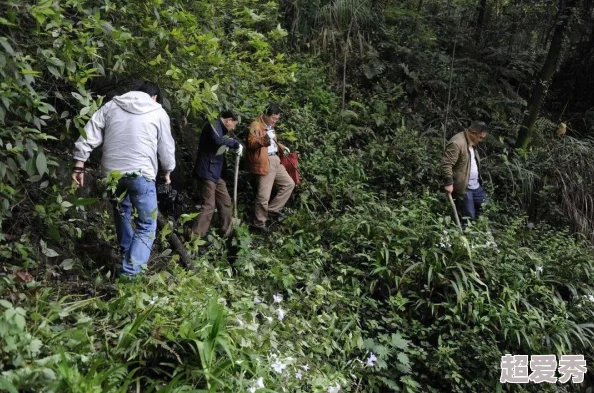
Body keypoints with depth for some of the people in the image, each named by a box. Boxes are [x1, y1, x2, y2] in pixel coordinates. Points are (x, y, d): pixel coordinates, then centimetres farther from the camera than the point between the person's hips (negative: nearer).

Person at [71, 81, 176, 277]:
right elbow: (166, 147, 9)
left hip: (111, 172, 4)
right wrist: (167, 171, 25)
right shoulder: (158, 112, 6)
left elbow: (89, 135, 5)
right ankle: (130, 273, -9)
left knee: (122, 215, 25)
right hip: (140, 173, -4)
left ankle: (127, 259, 38)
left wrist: (79, 165, 7)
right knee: (146, 225, 3)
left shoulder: (111, 105, 12)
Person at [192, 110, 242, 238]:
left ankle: (227, 232, 24)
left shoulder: (219, 128, 19)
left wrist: (234, 146, 6)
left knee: (225, 202, 14)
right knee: (208, 206, -12)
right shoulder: (214, 125, -11)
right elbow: (218, 140, -30)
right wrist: (236, 143, -20)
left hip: (215, 173, 10)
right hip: (207, 172, -10)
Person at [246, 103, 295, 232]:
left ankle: (272, 209, 20)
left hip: (275, 160, 10)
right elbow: (251, 143, -22)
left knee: (289, 184, 14)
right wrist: (263, 140, -38)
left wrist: (281, 146, 16)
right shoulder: (256, 125, -10)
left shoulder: (270, 126, 20)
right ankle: (259, 223, 5)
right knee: (264, 195, -8)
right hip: (264, 162, -9)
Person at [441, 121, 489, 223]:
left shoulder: (472, 142, 12)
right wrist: (448, 183, -28)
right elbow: (446, 164, -25)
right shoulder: (457, 143, -21)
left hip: (476, 186, 10)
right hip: (463, 188, -10)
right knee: (469, 217, -1)